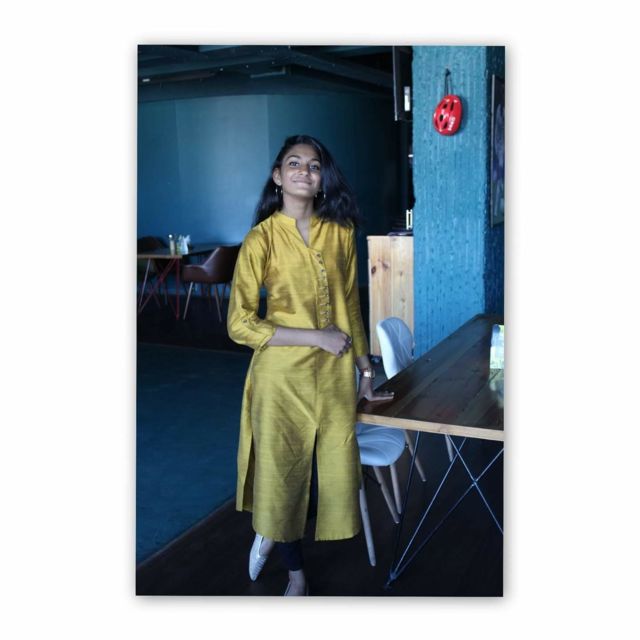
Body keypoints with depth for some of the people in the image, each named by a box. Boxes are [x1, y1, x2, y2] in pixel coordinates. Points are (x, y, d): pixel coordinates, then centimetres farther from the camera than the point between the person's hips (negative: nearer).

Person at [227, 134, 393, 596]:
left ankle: (270, 533, 41)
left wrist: (365, 370, 12)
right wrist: (317, 336, -16)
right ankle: (296, 573, 38)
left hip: (336, 373, 4)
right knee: (284, 471, 10)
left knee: (334, 470, 9)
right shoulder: (261, 240, -11)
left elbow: (351, 305, 10)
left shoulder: (341, 232, 2)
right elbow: (240, 324, -14)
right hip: (283, 374, -4)